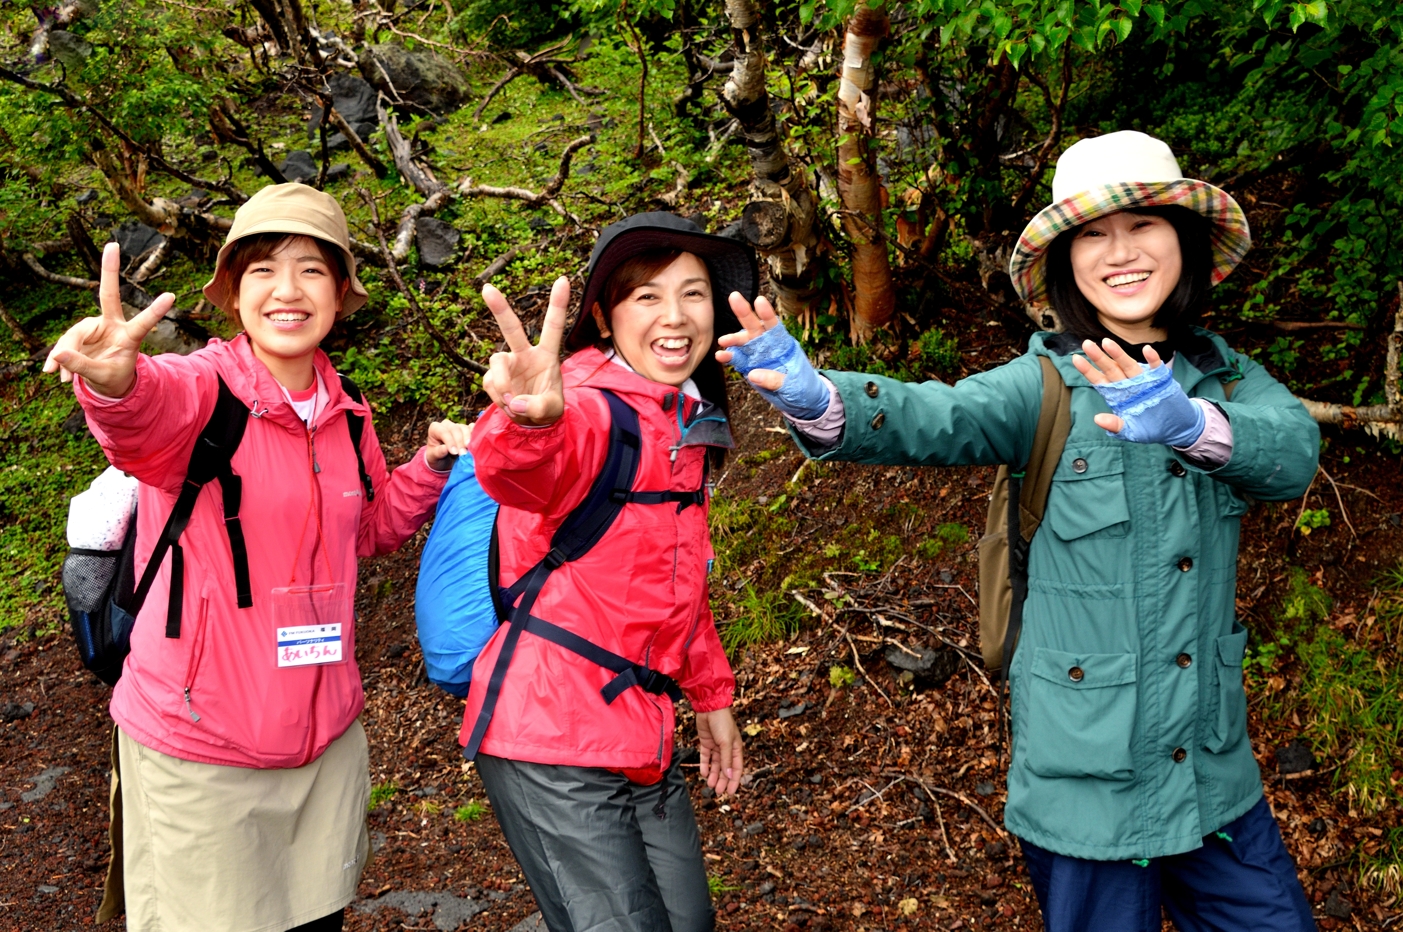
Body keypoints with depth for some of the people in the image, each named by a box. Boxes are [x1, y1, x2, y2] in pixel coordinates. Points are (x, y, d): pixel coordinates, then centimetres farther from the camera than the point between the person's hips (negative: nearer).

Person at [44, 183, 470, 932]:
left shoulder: (345, 418, 5)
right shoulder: (200, 392, -14)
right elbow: (150, 415, -39)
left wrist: (432, 467, 4)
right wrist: (115, 381, -62)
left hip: (326, 740, 5)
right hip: (198, 754, -5)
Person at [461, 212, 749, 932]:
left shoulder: (686, 427, 11)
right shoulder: (593, 409, -15)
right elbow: (532, 472, -41)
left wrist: (711, 695, 24)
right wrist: (531, 421, -63)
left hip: (642, 740, 8)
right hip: (553, 742, -8)